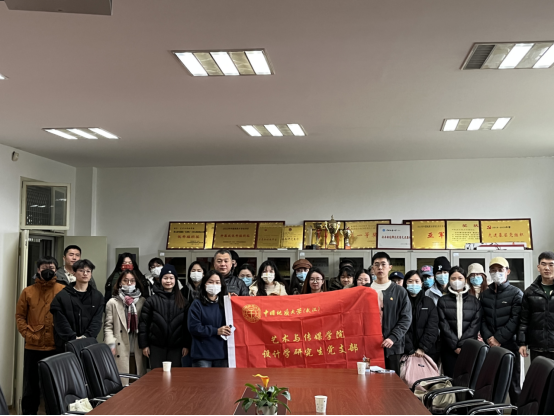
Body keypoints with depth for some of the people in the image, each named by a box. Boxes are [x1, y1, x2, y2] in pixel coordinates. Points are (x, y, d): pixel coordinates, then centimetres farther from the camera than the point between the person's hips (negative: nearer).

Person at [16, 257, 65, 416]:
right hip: (33, 346, 1)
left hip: (56, 346, -1)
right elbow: (20, 316, 4)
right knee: (31, 384, 9)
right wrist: (27, 334, -7)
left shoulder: (63, 290, 1)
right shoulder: (28, 292, 5)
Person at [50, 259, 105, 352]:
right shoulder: (62, 296, 4)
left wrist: (87, 336, -13)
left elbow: (97, 321, 2)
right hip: (66, 345, -2)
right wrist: (73, 338, -16)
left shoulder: (98, 297, 11)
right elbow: (60, 321, -5)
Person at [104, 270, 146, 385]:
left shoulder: (142, 302, 11)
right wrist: (111, 344, -9)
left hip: (138, 350, 2)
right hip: (121, 350, -2)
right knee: (121, 382, -5)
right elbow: (108, 326, 2)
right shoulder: (113, 303, 5)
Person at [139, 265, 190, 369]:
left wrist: (186, 345, 0)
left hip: (176, 347, 1)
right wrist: (144, 345, -4)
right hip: (156, 346, -1)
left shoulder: (182, 301, 5)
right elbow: (143, 323, 0)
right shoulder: (151, 300, 0)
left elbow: (187, 324, 5)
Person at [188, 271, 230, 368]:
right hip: (202, 354, -3)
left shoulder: (224, 304, 12)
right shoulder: (197, 304, 1)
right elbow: (193, 328, -8)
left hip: (221, 353, 3)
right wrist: (216, 331, -13)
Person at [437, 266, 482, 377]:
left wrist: (462, 345, -8)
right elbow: (444, 325, 0)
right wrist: (455, 346, -9)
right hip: (449, 349, 0)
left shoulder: (474, 301, 10)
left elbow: (475, 325, 1)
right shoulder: (443, 301, 8)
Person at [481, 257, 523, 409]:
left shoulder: (516, 293, 0)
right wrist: (489, 337, -7)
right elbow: (482, 319, 8)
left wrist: (499, 339, -13)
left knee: (513, 383, 2)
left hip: (509, 344, -3)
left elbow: (515, 320, -9)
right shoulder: (484, 295, 14)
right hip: (490, 345, 4)